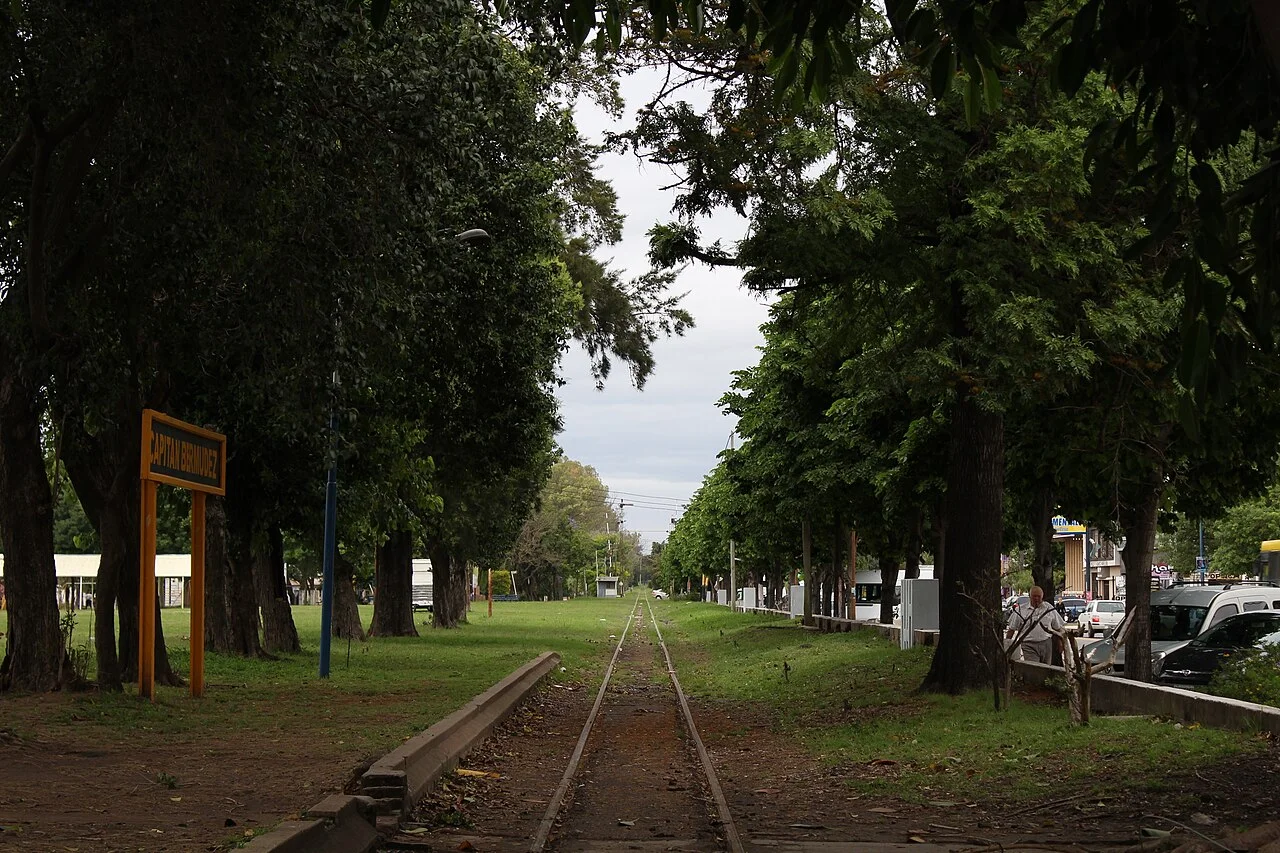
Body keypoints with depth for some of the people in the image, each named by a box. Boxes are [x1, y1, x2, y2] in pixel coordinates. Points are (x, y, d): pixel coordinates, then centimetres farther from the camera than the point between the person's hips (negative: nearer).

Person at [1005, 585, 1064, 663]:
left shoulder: (1049, 608, 9)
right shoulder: (1020, 610, 4)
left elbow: (1058, 628, 15)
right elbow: (1011, 628, 7)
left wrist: (1059, 642, 12)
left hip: (1046, 644, 3)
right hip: (1029, 646, -3)